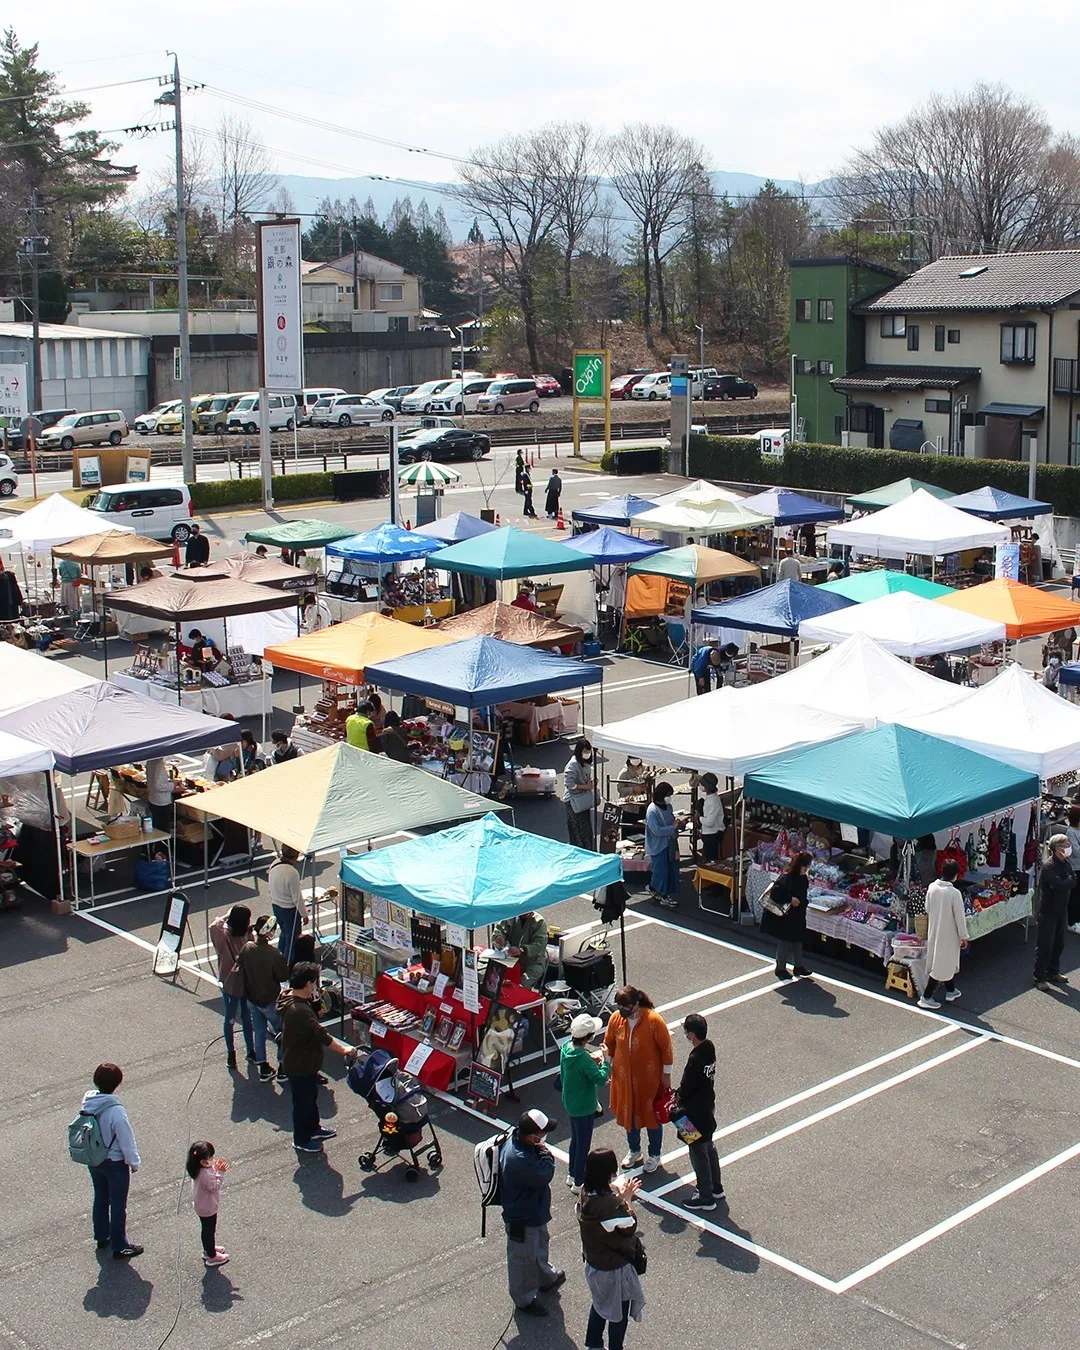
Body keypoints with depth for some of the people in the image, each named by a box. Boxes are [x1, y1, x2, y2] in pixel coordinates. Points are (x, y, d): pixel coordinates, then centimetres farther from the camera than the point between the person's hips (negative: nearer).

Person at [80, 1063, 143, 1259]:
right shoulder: (116, 1111, -32)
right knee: (118, 1205, 9)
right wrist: (134, 1162, -5)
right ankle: (119, 1247, 19)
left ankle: (102, 1236, 42)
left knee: (100, 1198, 25)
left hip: (94, 1160, 7)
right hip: (115, 1163, -6)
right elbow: (126, 1140, -21)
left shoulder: (87, 1102, -12)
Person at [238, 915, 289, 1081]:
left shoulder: (247, 948, -11)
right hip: (269, 1000, -5)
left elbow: (240, 966, 3)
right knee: (282, 1032, 14)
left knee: (259, 1031, 18)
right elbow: (284, 976, -19)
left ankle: (263, 1069, 25)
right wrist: (287, 965, -1)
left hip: (251, 998, 6)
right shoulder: (273, 954, -27)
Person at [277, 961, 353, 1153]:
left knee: (311, 1096, 28)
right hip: (300, 1066, -10)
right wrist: (344, 1049, -22)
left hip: (305, 1061, 10)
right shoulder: (299, 1011, -37)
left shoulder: (289, 997, -5)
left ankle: (313, 1128, 49)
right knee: (303, 1101, 13)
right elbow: (321, 1035, -32)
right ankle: (301, 1140, 33)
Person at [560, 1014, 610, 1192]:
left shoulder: (566, 1048, -6)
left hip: (570, 1102, 8)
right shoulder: (583, 1059, -32)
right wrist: (605, 1060, -16)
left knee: (575, 1140, 26)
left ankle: (572, 1176, 41)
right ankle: (578, 1184, 23)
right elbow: (601, 1078, -31)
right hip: (584, 1107, -8)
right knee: (583, 1145, 10)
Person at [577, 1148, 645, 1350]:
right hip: (615, 1268, -7)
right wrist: (627, 1200, -14)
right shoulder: (611, 1205, -36)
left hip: (593, 1263, 7)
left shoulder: (585, 1195, -13)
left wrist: (620, 1196, -4)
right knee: (619, 1311, 18)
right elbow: (629, 1228, -21)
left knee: (600, 1303, 30)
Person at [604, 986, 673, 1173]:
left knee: (652, 1115, 13)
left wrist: (666, 1074, -8)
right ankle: (634, 1150, 43)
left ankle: (654, 1155, 34)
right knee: (628, 1113, 19)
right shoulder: (616, 1018, -12)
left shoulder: (654, 1021, -25)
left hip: (650, 1078, -4)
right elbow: (609, 1044, 4)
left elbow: (666, 1048, -14)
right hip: (624, 1077, 4)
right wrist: (608, 1068, 9)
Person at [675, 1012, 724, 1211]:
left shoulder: (695, 1059, -33)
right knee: (708, 1147, 24)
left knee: (698, 1153, 7)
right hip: (708, 1107, 9)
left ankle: (706, 1198, 21)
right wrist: (679, 1092, 6)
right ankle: (716, 1188, 39)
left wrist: (677, 1098, -1)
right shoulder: (709, 1047, -6)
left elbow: (686, 1088, -21)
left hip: (696, 1114, -9)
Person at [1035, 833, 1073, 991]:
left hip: (1061, 911, 8)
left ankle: (1053, 972, 31)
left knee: (1058, 943, 16)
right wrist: (1071, 879, -13)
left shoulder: (1066, 864, 6)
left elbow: (1072, 882, 2)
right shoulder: (1048, 867, -21)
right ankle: (1039, 977, 7)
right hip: (1048, 911, -8)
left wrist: (1068, 882, -18)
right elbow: (1059, 886, -29)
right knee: (1045, 946, -2)